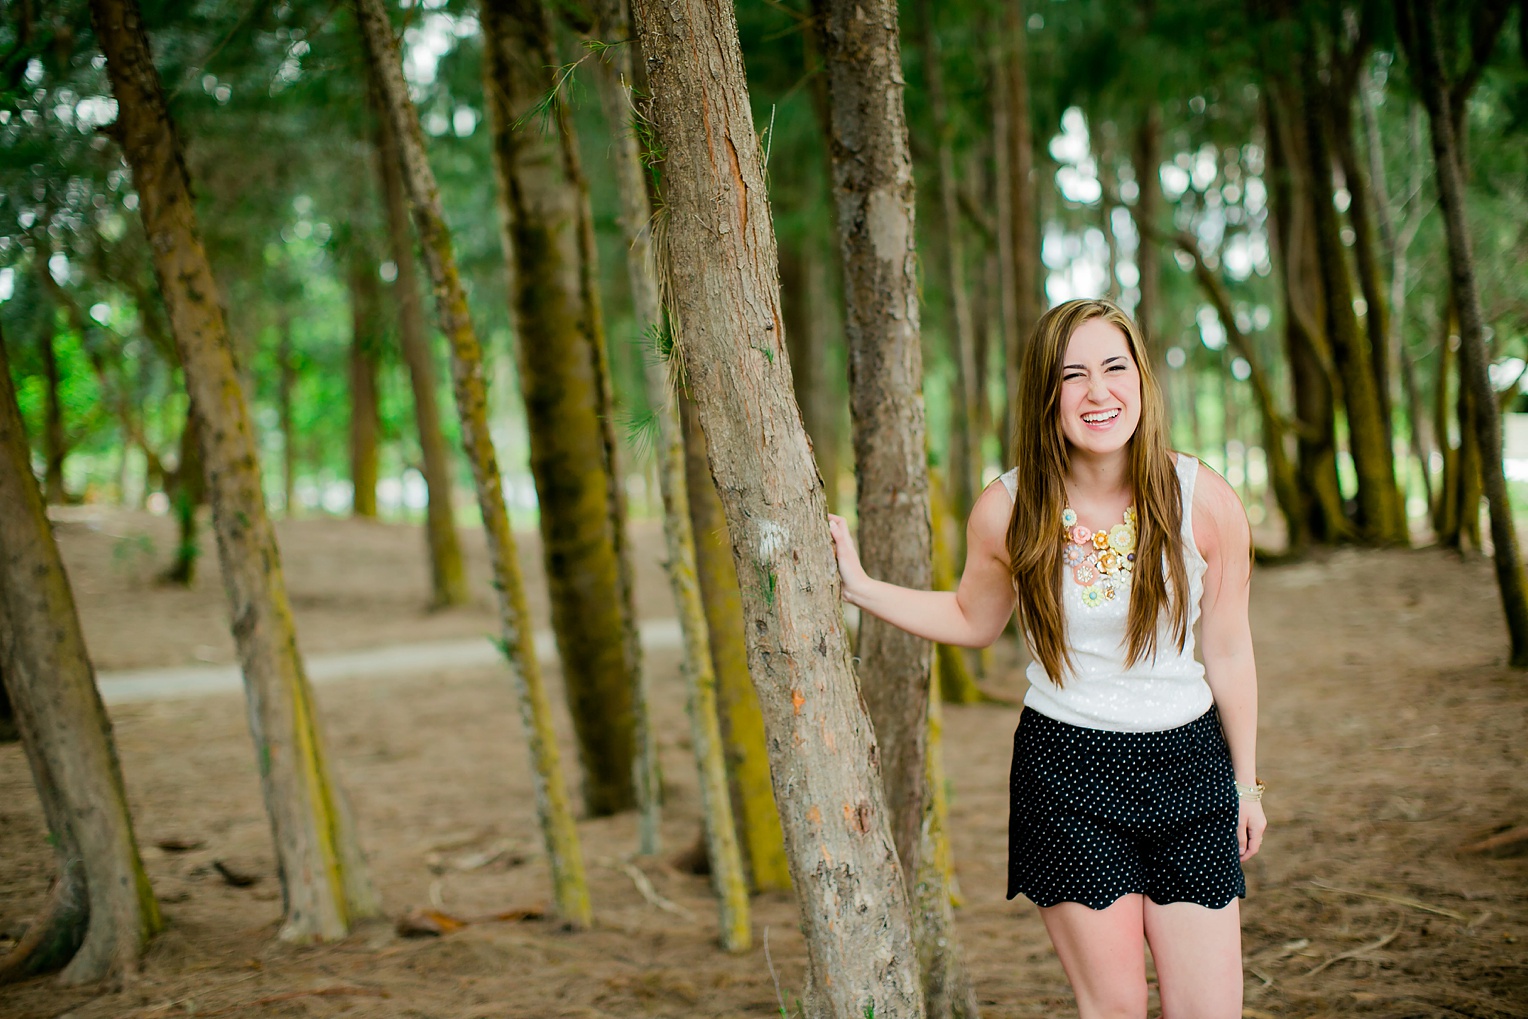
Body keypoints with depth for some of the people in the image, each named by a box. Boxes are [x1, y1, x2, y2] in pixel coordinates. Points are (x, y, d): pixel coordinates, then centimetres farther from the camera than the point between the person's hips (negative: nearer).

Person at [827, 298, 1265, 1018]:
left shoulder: (1205, 501, -8)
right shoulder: (1006, 512, -7)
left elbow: (1228, 650, 3)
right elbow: (974, 621, 13)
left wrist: (1245, 783, 11)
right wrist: (857, 586, 1)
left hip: (1187, 764, 1)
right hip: (1065, 770, -1)